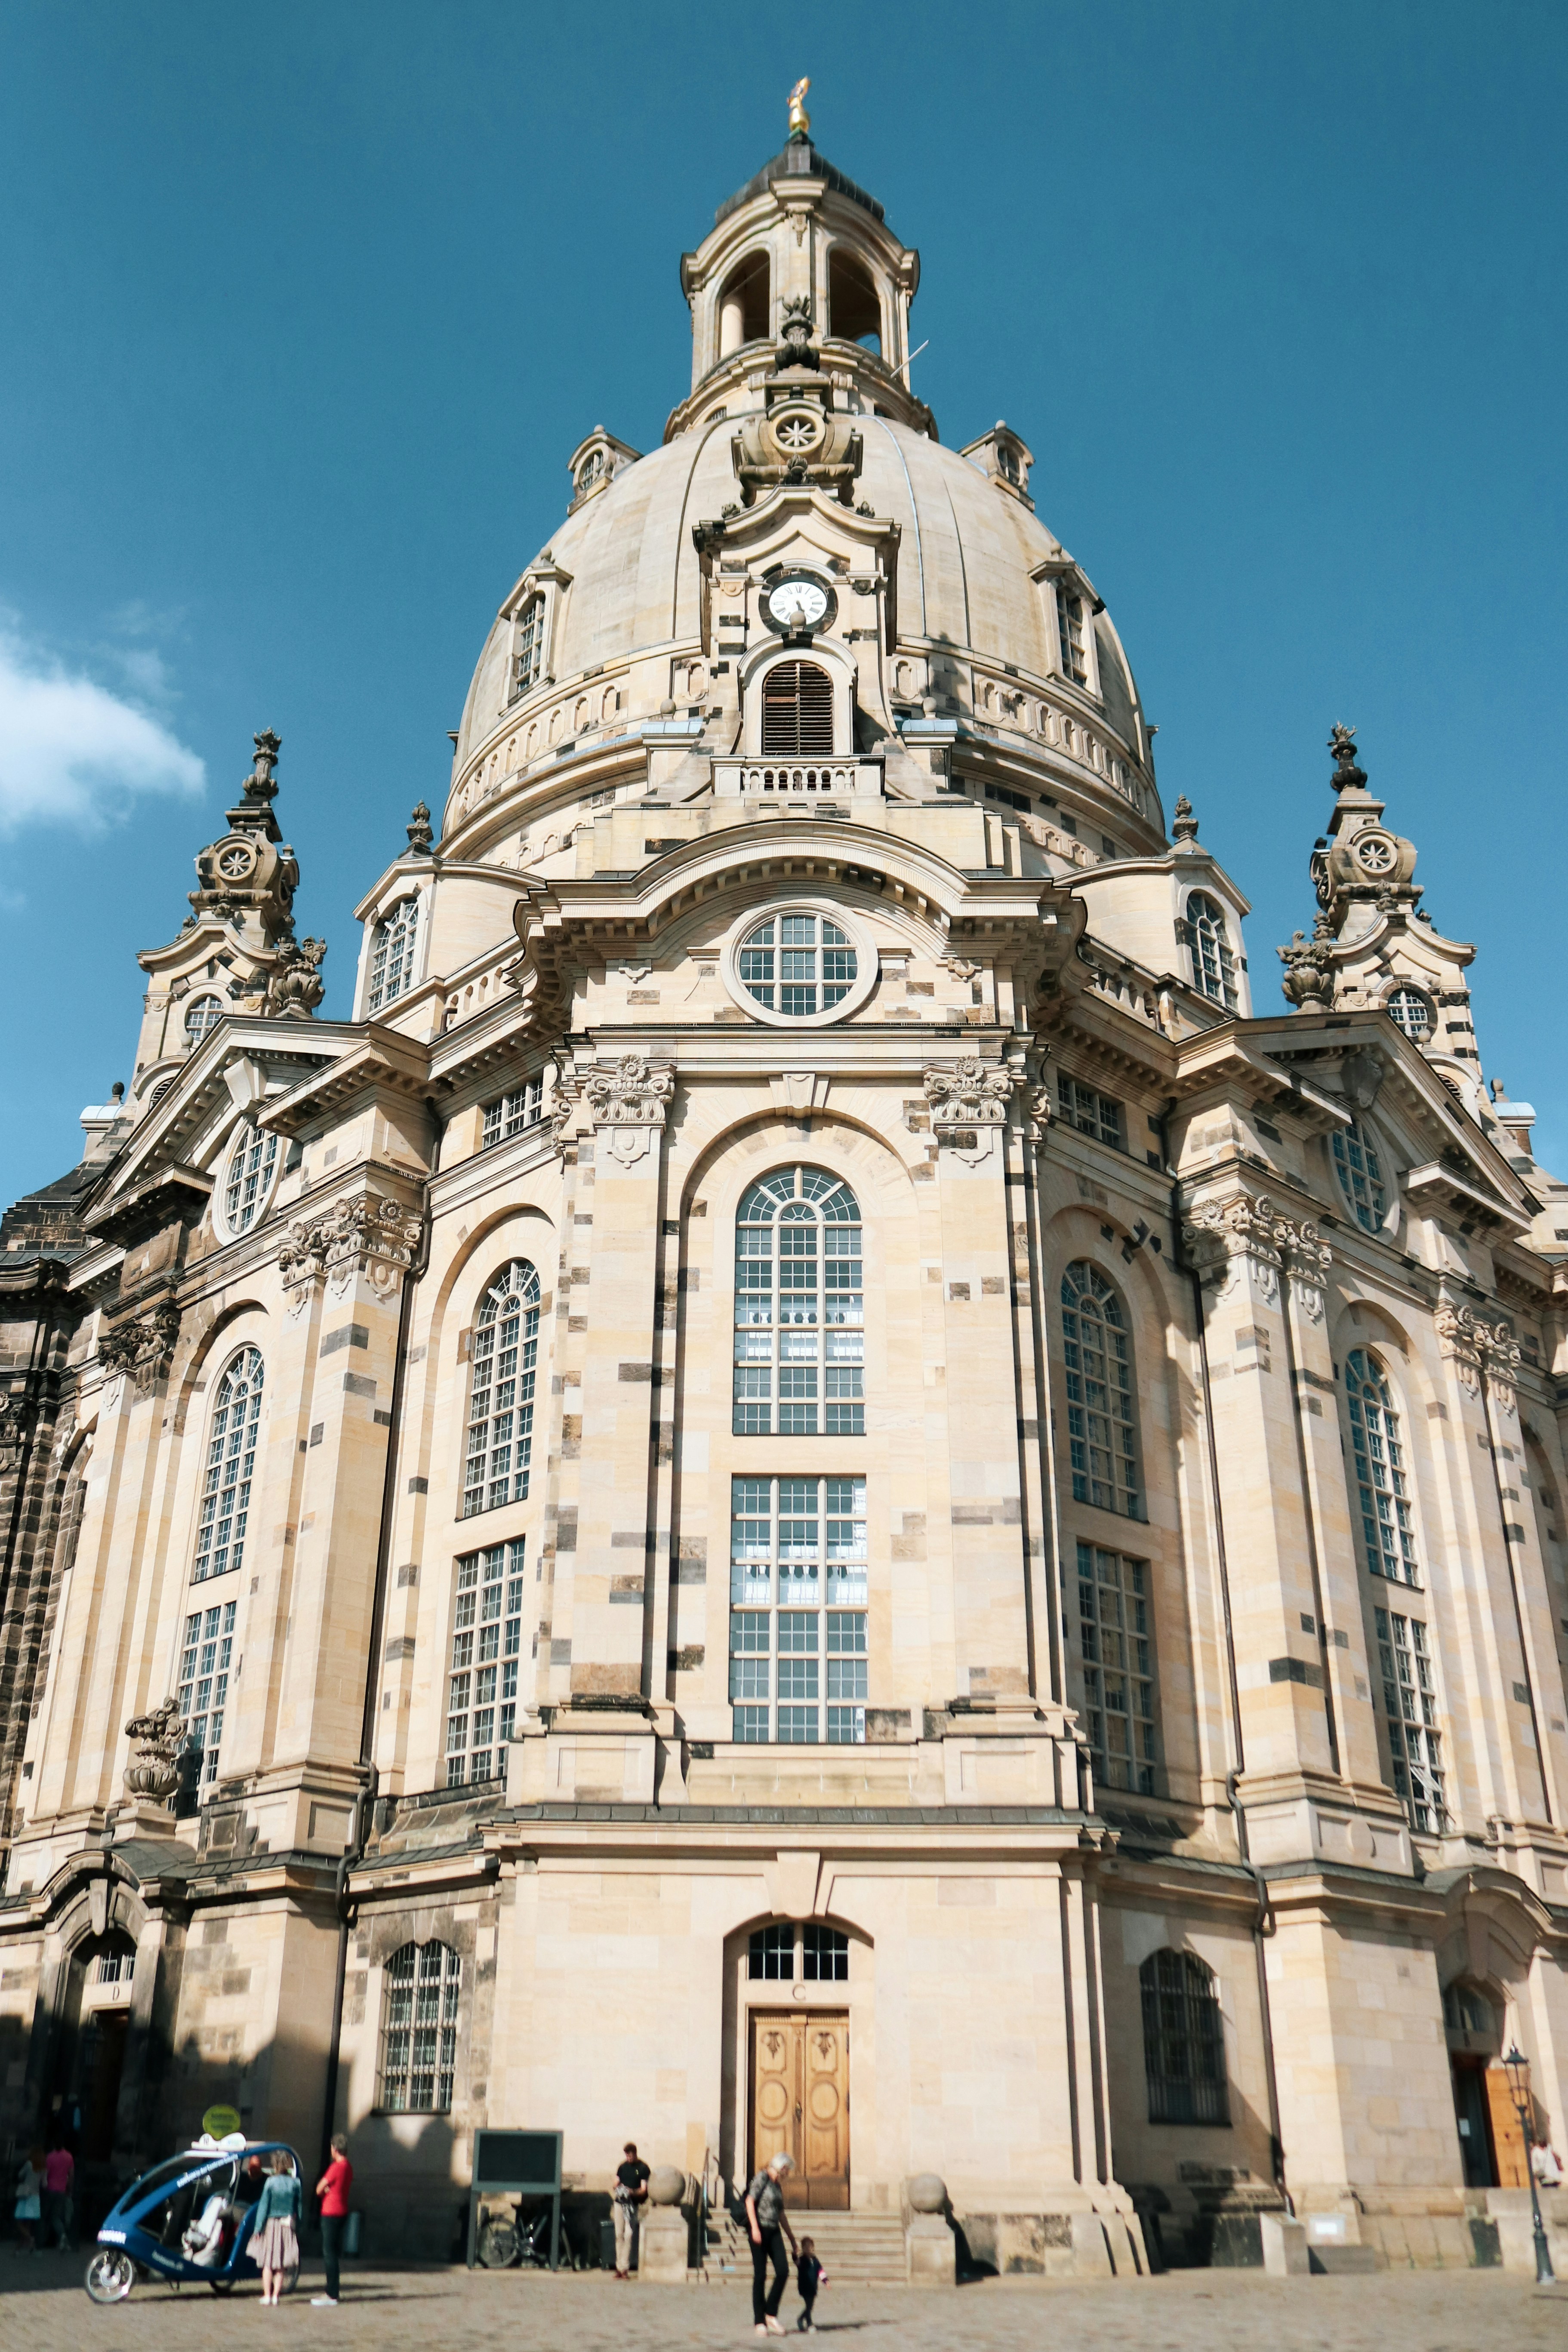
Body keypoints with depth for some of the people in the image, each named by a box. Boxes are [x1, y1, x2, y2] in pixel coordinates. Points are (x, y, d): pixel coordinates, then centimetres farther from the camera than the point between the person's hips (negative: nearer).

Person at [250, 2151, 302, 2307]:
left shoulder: (270, 2182, -10)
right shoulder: (295, 2183, -2)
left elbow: (264, 2206, -8)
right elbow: (299, 2207, 2)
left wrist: (258, 2228, -2)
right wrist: (298, 2228, 9)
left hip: (271, 2224, -2)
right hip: (288, 2226, 2)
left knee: (268, 2262, 9)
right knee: (282, 2264, 10)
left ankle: (267, 2295, 5)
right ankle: (276, 2295, 9)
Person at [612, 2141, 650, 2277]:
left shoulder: (643, 2168, -3)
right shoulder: (622, 2166, 11)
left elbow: (644, 2190, -6)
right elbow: (616, 2183, 16)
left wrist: (632, 2192, -23)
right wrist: (619, 2189, -6)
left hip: (634, 2204, -4)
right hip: (620, 2203, 4)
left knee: (629, 2234, -11)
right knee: (619, 2235, 3)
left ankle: (624, 2268, -8)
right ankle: (620, 2267, 9)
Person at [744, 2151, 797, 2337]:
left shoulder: (778, 2186, 21)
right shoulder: (761, 2178, -3)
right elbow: (750, 2201, -14)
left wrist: (793, 2240, 24)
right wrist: (755, 2228, -24)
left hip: (774, 2231, 7)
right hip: (760, 2231, -7)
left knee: (783, 2270, -10)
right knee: (760, 2276, -5)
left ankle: (771, 2314, 0)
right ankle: (760, 2322, 2)